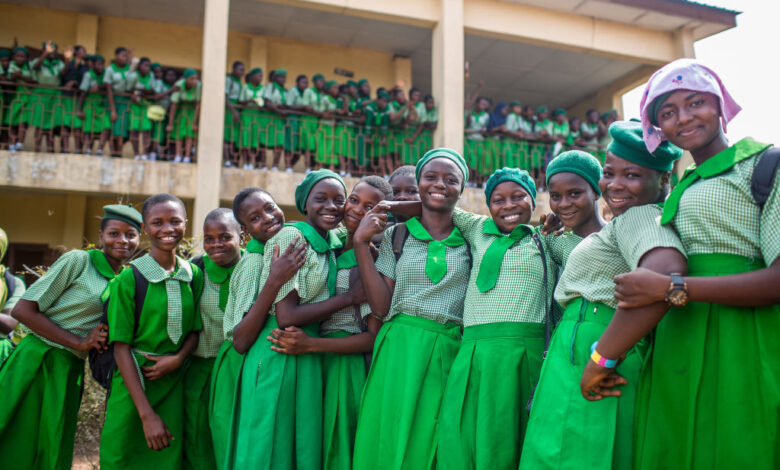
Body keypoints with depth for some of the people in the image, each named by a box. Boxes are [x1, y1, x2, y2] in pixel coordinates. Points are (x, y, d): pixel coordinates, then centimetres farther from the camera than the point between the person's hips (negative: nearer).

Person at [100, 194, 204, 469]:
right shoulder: (130, 278, -10)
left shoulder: (194, 275, 2)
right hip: (133, 383, -3)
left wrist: (178, 358, -12)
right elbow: (121, 348, -11)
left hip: (173, 383, 3)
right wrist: (147, 414, -15)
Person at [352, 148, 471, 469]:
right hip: (401, 350, 0)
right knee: (392, 442, 0)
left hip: (452, 353, 1)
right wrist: (361, 243, -4)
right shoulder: (396, 235, 8)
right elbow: (381, 306, 0)